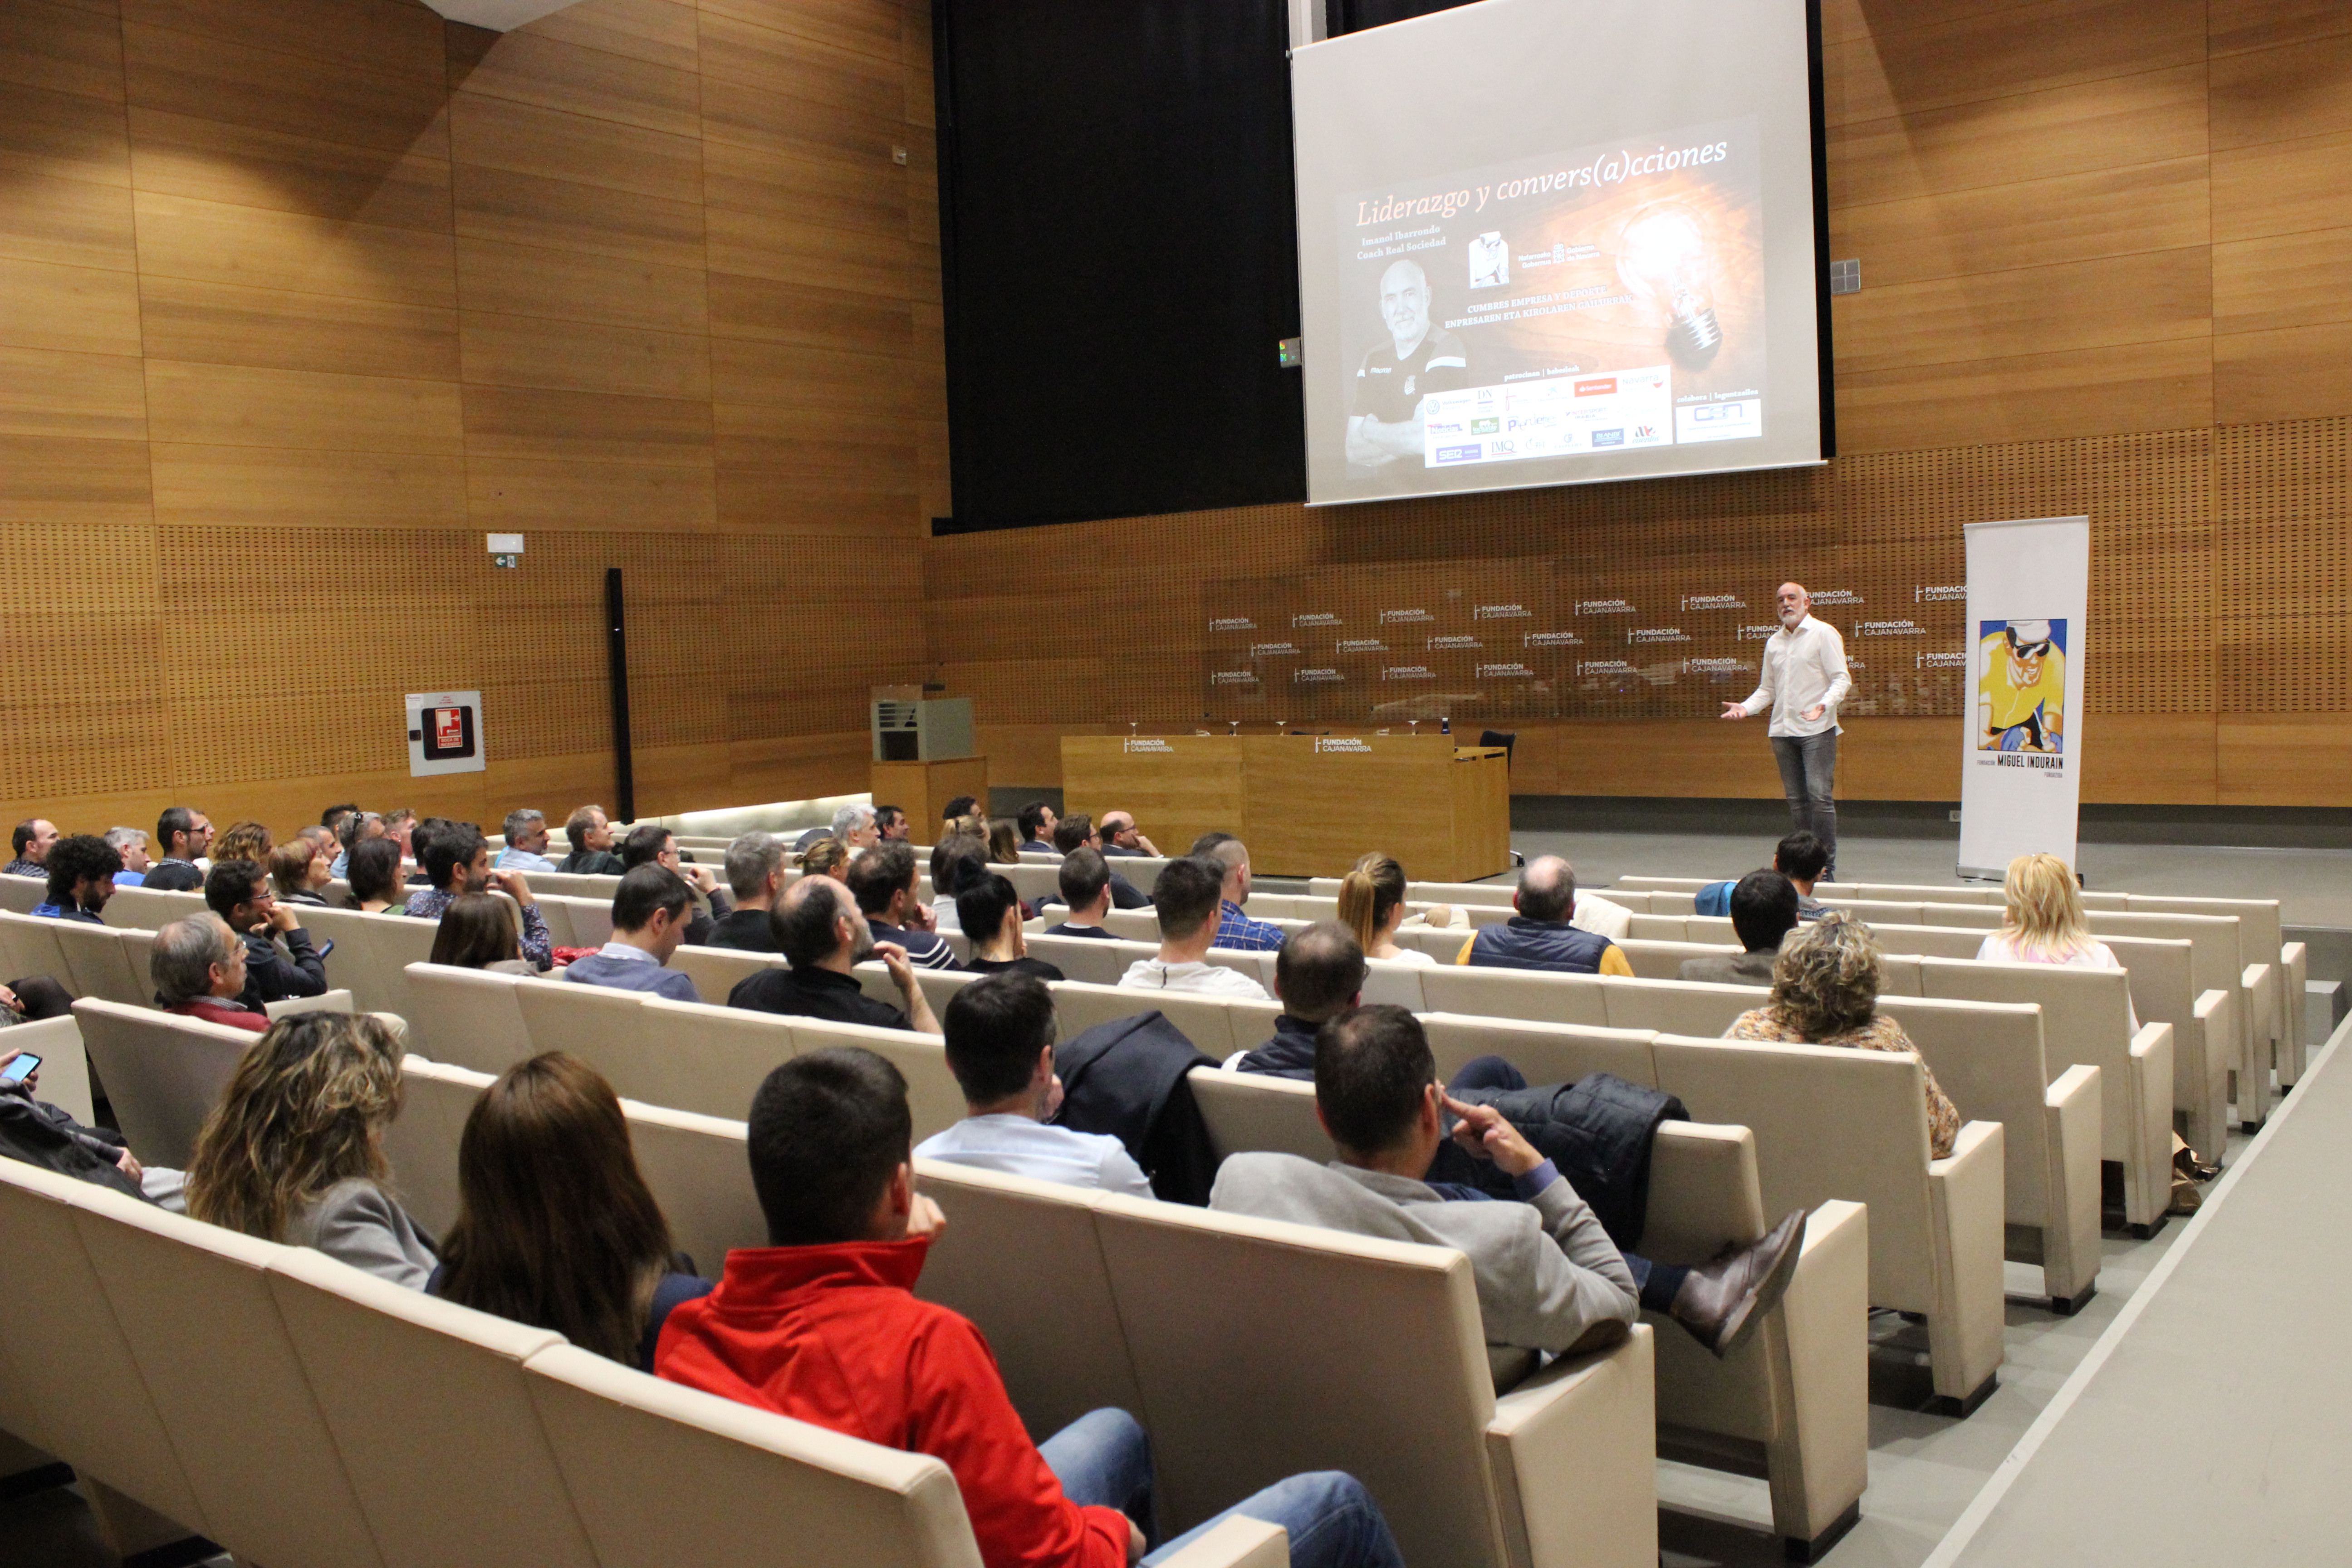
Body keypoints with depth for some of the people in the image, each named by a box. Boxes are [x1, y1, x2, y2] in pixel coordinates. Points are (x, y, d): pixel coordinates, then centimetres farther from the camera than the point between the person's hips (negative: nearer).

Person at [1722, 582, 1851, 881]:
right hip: (1782, 730, 6)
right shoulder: (1774, 642, 17)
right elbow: (1767, 688, 21)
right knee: (1796, 800, 7)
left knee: (1820, 796, -12)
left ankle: (1827, 865, -7)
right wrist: (1746, 707, 2)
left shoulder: (1824, 633, 0)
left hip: (1817, 730, -6)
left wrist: (1824, 705, -23)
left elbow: (1841, 680, -5)